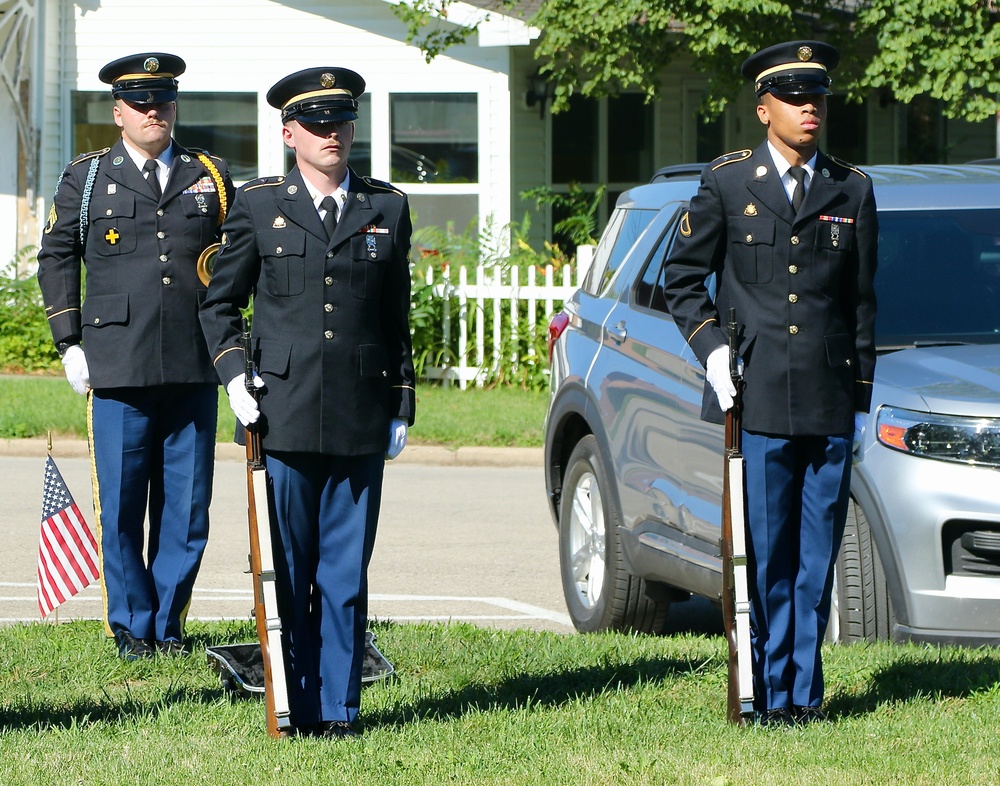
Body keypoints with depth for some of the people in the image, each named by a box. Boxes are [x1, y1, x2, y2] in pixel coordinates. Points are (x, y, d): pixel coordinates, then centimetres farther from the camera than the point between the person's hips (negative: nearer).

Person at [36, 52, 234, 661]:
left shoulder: (211, 177, 14)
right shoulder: (87, 178, 9)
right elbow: (57, 258, 12)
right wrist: (70, 343, 4)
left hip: (196, 371, 2)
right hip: (118, 370, -2)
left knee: (188, 507, 2)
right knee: (121, 508, -1)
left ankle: (168, 624, 14)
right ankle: (132, 627, 11)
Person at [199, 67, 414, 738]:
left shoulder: (387, 209, 11)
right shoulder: (258, 206, 6)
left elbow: (397, 320, 14)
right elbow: (219, 303, 12)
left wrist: (401, 408, 11)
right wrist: (234, 373, -3)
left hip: (361, 423, 1)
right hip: (283, 418, -1)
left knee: (347, 573, 2)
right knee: (288, 572, 3)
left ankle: (338, 707, 8)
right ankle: (297, 709, 10)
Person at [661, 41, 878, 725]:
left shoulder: (852, 191, 11)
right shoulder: (727, 183, 5)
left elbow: (861, 304, 14)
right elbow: (683, 276, 12)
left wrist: (861, 398, 11)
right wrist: (709, 342, -4)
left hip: (830, 405, 2)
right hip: (754, 401, -2)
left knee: (817, 556, 4)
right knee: (764, 555, -2)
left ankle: (803, 691, 12)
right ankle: (771, 693, 5)